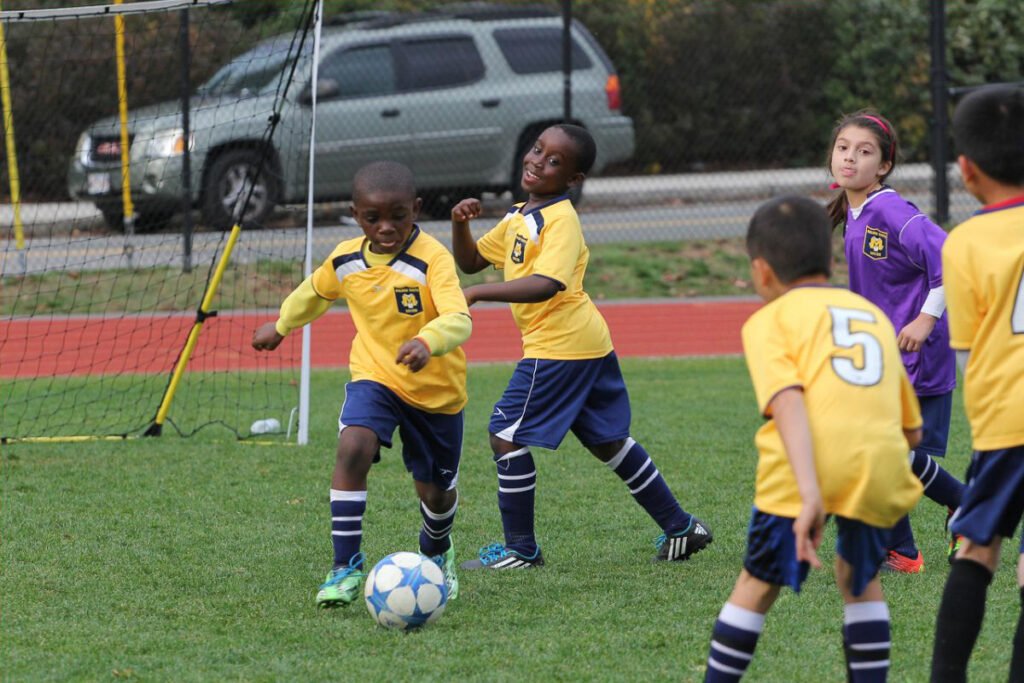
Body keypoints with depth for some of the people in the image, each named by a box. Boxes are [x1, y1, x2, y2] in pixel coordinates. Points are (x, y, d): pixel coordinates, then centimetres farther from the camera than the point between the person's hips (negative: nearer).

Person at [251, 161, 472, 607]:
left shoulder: (432, 258, -23)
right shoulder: (345, 260, -5)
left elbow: (459, 319, -37)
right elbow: (316, 291, 19)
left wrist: (427, 341, -57)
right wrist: (281, 325, 32)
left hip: (436, 389, -2)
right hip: (374, 377, 2)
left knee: (435, 489, 12)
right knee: (353, 447, -27)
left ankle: (436, 553, 49)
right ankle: (346, 565, -20)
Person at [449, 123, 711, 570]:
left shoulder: (561, 221, -16)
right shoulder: (519, 216, 13)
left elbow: (544, 284, -31)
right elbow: (471, 261, 20)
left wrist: (478, 293, -34)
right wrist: (460, 225, 1)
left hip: (558, 348, -10)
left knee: (506, 435, -7)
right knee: (607, 441, 17)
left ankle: (520, 549, 0)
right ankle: (680, 527, 25)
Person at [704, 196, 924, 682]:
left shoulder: (771, 319, 13)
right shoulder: (875, 315, 28)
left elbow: (788, 401, -7)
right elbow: (913, 429, 27)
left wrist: (809, 495, -17)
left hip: (804, 465, -4)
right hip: (881, 460, 4)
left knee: (757, 583, 12)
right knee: (859, 578, 26)